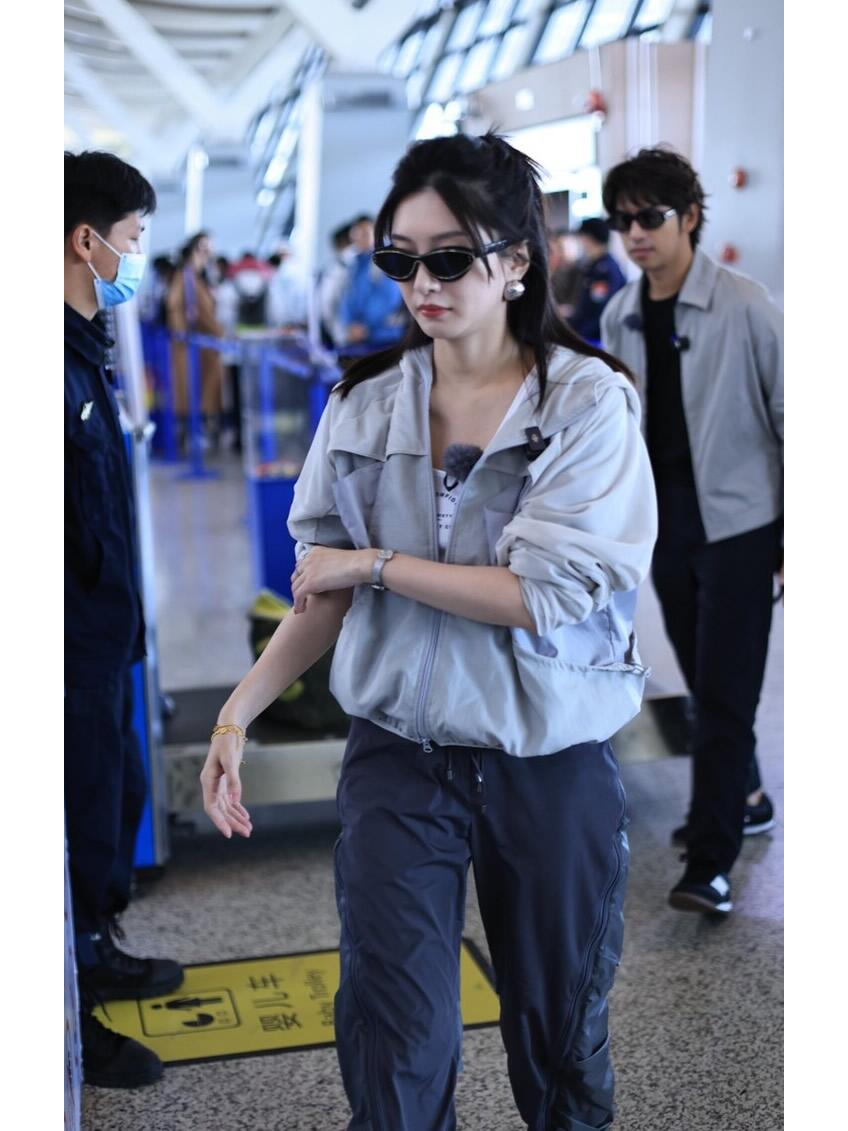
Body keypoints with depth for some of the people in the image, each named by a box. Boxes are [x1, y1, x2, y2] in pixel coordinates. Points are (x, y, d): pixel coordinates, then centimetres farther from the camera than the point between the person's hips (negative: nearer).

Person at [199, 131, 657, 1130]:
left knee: (560, 1033, 16)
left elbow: (548, 595, -19)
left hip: (549, 762, -2)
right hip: (397, 755, 2)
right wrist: (238, 712, -4)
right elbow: (325, 593, 5)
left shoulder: (588, 402, -10)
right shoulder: (364, 403, 1)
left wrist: (374, 563, -14)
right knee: (394, 1044, 3)